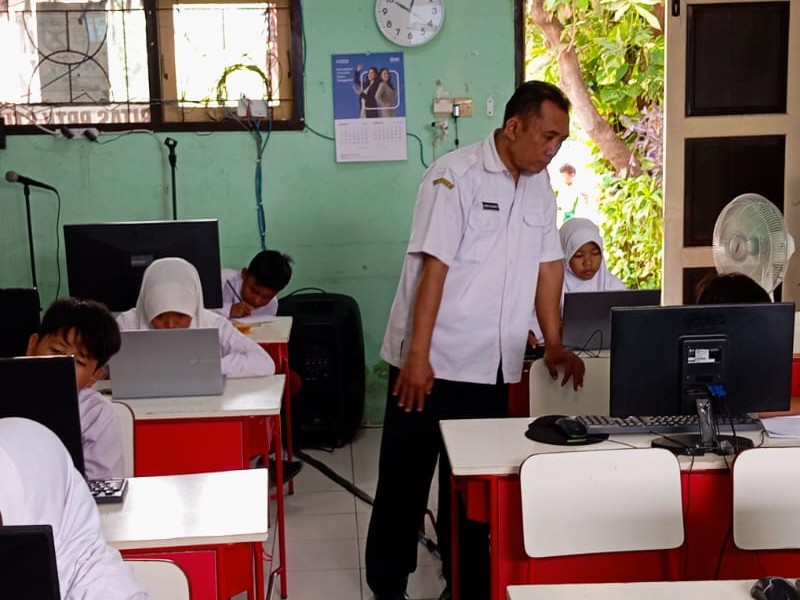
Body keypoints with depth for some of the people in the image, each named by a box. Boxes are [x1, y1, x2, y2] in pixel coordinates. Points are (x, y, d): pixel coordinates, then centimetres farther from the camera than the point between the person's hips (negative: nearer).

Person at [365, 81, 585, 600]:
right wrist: (418, 357, -20)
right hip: (432, 360, -6)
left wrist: (554, 343, 6)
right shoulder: (455, 176, -13)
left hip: (493, 365, 6)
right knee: (406, 477, 6)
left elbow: (548, 264, 11)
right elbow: (433, 267, -18)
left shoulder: (539, 186, 8)